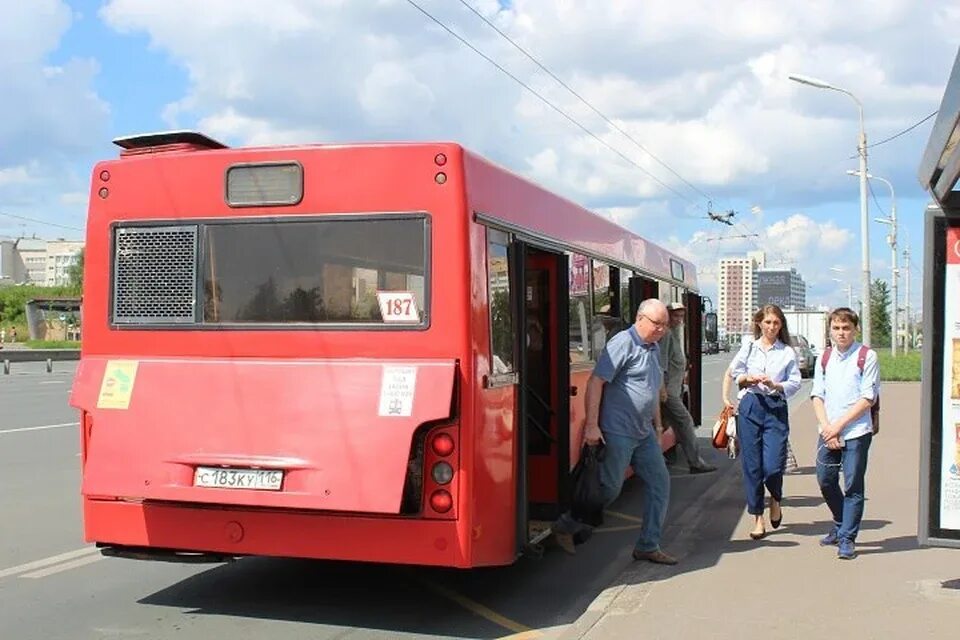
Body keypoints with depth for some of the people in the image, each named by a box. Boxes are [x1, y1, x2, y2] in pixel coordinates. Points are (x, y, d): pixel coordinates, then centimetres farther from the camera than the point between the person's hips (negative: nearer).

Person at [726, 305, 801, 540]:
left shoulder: (788, 352, 6)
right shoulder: (749, 346, 9)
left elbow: (795, 384, 2)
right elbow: (734, 372, 11)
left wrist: (775, 385, -14)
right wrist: (747, 379, -8)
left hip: (776, 408, -1)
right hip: (750, 406, 1)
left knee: (773, 466, -9)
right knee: (752, 465, 1)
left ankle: (775, 500, 25)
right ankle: (758, 518, 12)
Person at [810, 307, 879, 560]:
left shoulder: (867, 357, -4)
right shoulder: (824, 358, 11)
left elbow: (868, 398, -8)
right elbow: (817, 395, 9)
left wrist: (839, 425, -11)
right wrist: (826, 427, -5)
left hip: (856, 432, -5)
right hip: (827, 431, 5)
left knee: (853, 486, -2)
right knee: (825, 480, 8)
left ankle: (847, 538, 7)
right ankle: (840, 525, 32)